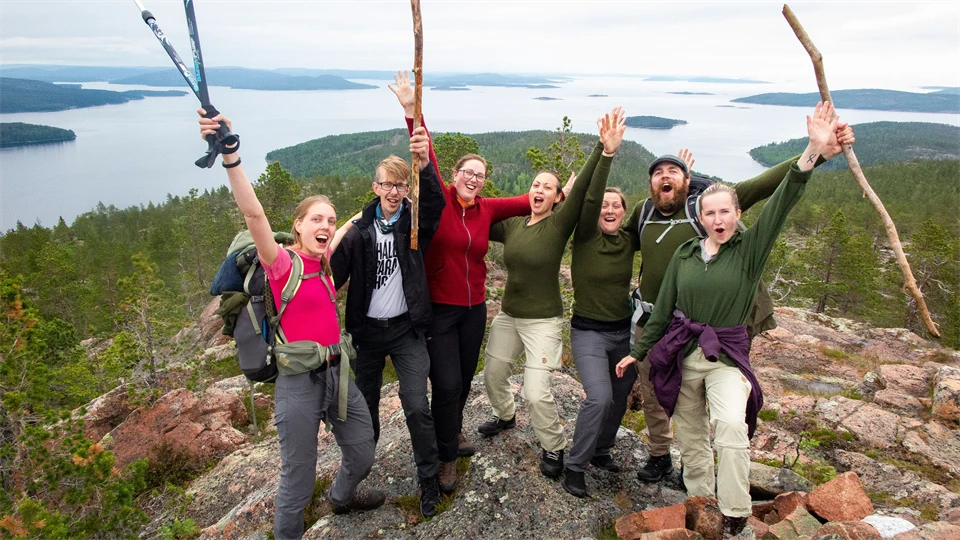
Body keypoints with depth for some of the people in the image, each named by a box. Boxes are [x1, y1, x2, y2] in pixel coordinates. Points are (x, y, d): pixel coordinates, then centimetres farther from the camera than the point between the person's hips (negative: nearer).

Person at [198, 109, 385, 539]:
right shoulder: (282, 264, -12)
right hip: (300, 379, -7)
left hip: (338, 372, 7)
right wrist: (230, 155, -42)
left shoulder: (323, 263, 7)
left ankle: (342, 497, 53)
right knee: (298, 481, 3)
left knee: (362, 454, 22)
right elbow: (254, 214, -31)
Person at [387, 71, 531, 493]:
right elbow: (426, 159, -19)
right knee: (446, 384, -4)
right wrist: (411, 111, -28)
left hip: (474, 308, 5)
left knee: (464, 379, 18)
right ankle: (448, 458, 17)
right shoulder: (439, 199, -8)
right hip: (438, 308, -4)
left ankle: (453, 428, 47)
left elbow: (527, 202, 10)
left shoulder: (487, 209, 3)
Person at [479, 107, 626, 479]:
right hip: (508, 315, 6)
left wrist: (605, 152, -38)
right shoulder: (511, 225, 2)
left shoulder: (559, 225, -12)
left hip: (542, 321, -5)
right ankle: (505, 416, 51)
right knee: (493, 375, 19)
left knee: (536, 392, -9)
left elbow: (583, 191, -26)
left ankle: (553, 448, 18)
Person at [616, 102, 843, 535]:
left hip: (727, 353, -3)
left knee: (731, 425, -26)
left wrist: (813, 151, -31)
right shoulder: (686, 254, 2)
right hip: (680, 352, 3)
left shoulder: (750, 249, -5)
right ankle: (700, 502, 33)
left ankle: (734, 516, -12)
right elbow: (663, 307, 8)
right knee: (690, 435, 13)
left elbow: (781, 204, -19)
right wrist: (638, 351, 11)